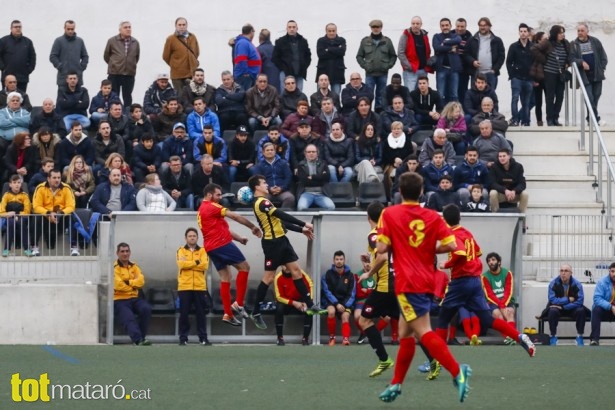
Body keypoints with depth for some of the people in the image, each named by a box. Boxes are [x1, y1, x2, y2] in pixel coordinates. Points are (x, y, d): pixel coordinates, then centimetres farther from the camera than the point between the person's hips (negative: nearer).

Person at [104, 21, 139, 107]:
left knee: (127, 97, 8)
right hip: (114, 74, -2)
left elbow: (137, 57, 15)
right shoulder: (112, 41, -4)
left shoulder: (135, 42, 2)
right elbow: (106, 56, 6)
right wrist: (114, 64, 11)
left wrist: (131, 65, 12)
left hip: (129, 74, 2)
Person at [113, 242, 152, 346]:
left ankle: (141, 337, -16)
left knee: (146, 309, -23)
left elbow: (141, 281, -1)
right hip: (119, 300, -5)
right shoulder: (114, 268, -3)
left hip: (134, 298, 5)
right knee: (129, 319, -28)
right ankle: (138, 340, -43)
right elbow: (118, 285, -16)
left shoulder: (134, 266, 16)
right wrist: (134, 286, -3)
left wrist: (128, 282, -13)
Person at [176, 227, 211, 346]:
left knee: (201, 313, 2)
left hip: (200, 287, 1)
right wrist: (196, 262, -9)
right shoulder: (181, 251, 7)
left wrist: (188, 264, -9)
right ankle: (183, 338, 4)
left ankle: (203, 338, 7)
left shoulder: (202, 251, 9)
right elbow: (181, 264, -11)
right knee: (184, 313, -1)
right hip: (184, 287, -1)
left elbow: (204, 265, -8)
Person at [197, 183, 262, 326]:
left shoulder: (202, 209, 22)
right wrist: (253, 227, -1)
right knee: (244, 267, -2)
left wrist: (239, 238, 19)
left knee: (225, 278, 10)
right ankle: (238, 304, -8)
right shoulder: (211, 207, -8)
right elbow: (235, 216, -9)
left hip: (211, 248, 9)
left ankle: (228, 314, 5)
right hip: (222, 244, -9)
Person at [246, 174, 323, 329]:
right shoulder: (262, 202, -16)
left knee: (296, 270, 7)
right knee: (268, 277, -5)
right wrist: (304, 224, -18)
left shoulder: (262, 202, 16)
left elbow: (280, 221, 19)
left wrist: (301, 230, 15)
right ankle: (256, 312, 3)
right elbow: (282, 215, -22)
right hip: (272, 242, -10)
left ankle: (310, 305, 8)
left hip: (280, 240, 10)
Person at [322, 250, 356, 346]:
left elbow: (352, 293, 2)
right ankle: (331, 337, -17)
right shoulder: (328, 274, -2)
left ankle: (346, 338, -41)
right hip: (331, 301, -1)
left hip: (345, 302, 1)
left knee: (345, 316, -28)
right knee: (331, 311, -32)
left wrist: (346, 306, -14)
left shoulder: (350, 275, 2)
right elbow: (327, 291, -6)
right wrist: (336, 304, -19)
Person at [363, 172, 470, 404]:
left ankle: (457, 372, -30)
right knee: (405, 333, 16)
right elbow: (451, 245, -3)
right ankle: (396, 384, 21)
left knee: (424, 333, -13)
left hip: (408, 283, -6)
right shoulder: (432, 217, 5)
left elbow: (382, 250, -6)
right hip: (427, 281, 6)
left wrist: (371, 272, 11)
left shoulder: (389, 214, -3)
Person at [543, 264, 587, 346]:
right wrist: (568, 299, -20)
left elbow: (579, 301, -18)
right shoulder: (553, 283, -12)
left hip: (571, 308, 0)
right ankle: (553, 337, -20)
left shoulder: (577, 284, -13)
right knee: (552, 311, -33)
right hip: (558, 308, 0)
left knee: (581, 311, -30)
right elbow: (552, 300, -16)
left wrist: (563, 306, -24)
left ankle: (579, 337, -16)